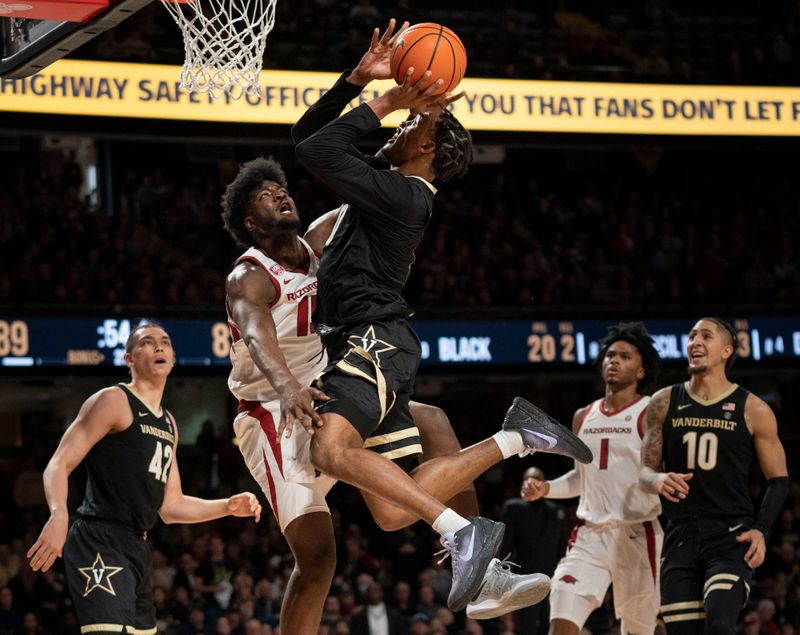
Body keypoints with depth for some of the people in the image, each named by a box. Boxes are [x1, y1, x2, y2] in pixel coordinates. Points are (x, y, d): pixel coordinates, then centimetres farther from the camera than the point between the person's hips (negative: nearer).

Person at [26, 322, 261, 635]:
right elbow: (59, 465, -13)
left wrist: (229, 506, 11)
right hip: (99, 543, -10)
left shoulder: (169, 424, 21)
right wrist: (59, 516, -32)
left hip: (136, 549, 10)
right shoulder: (113, 400, -4)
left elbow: (170, 506, 24)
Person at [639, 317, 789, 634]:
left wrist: (761, 529, -8)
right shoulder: (664, 403, 8)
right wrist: (657, 480, -15)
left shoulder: (753, 411, 0)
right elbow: (646, 471, 10)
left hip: (732, 537, -3)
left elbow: (779, 479, 7)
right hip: (680, 536, 3)